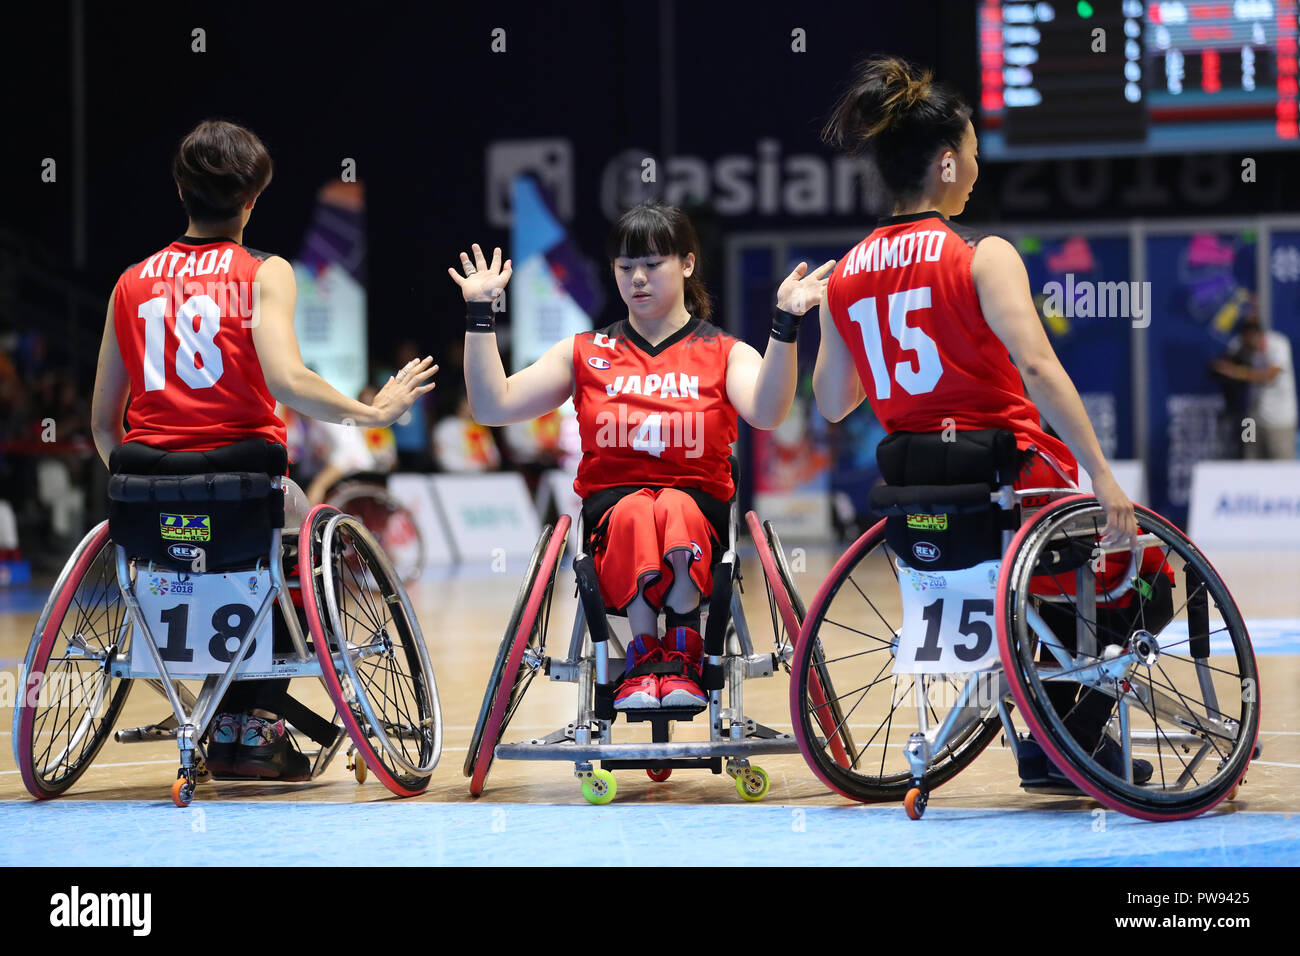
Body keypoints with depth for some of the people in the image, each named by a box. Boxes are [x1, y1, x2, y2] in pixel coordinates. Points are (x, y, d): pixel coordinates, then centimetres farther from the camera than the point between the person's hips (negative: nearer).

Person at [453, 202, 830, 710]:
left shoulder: (726, 353, 10)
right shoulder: (583, 353, 16)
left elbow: (766, 413, -14)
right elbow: (493, 406, 5)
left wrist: (785, 324, -25)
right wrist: (480, 313, -2)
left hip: (700, 506, 0)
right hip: (610, 510, 1)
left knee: (676, 510, -36)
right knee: (637, 512, -35)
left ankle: (680, 655, -21)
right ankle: (644, 653, -24)